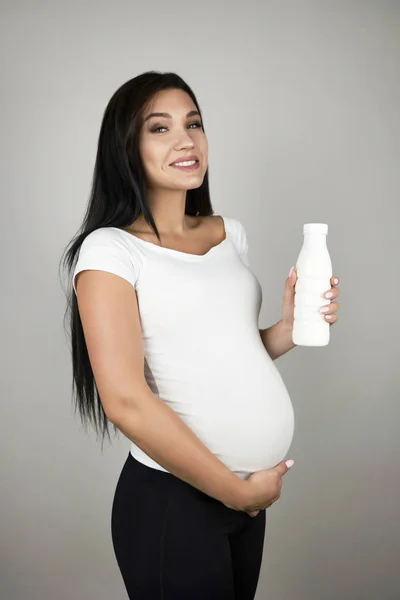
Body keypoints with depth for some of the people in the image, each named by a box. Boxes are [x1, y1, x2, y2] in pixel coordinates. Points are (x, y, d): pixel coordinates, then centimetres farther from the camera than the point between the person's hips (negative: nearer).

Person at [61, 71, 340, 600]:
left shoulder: (230, 233, 7)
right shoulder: (110, 249, -12)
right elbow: (125, 401, -20)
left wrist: (291, 329, -4)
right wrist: (235, 490, -13)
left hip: (252, 492, 6)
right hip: (172, 499, -6)